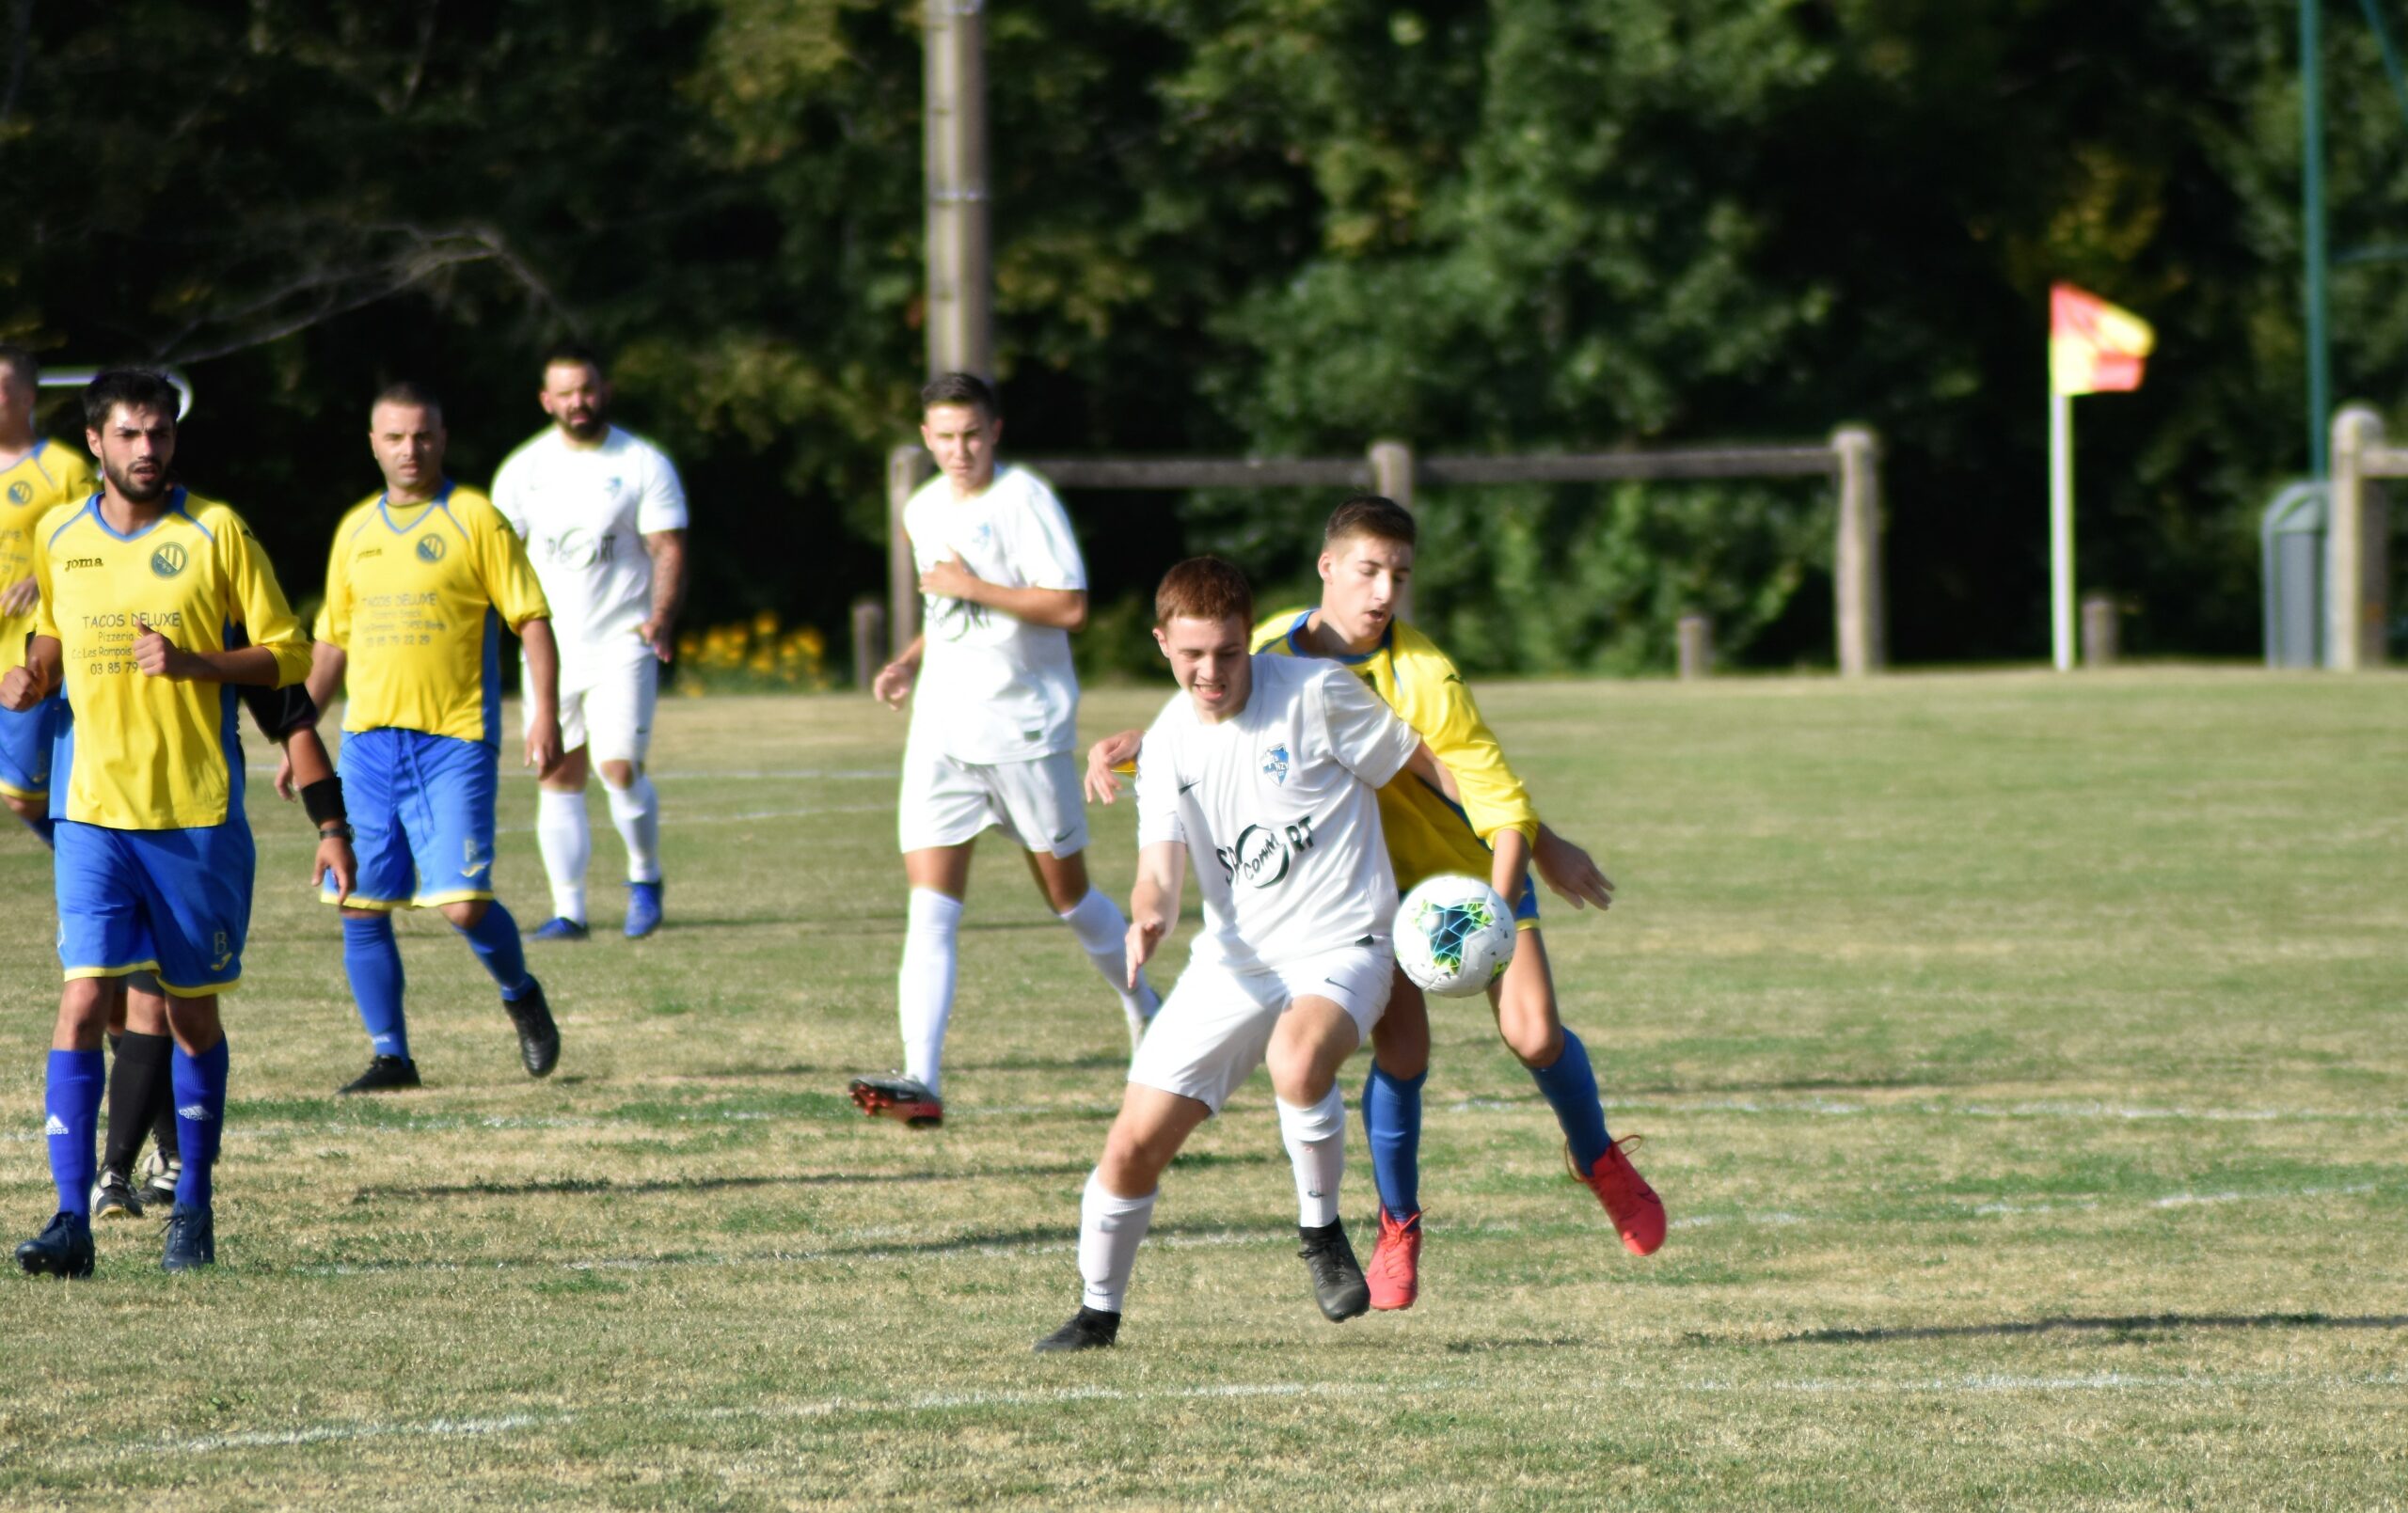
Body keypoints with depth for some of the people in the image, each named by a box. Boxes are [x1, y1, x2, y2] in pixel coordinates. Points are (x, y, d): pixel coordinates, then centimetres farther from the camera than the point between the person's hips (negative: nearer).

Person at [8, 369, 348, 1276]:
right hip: (92, 812, 1)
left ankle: (193, 1207, 24)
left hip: (198, 815, -1)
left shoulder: (215, 532, -3)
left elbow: (288, 657, -2)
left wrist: (192, 662, -17)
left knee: (191, 1010, 8)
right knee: (84, 999, -11)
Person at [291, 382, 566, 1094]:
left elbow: (532, 620, -3)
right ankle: (390, 1055, 11)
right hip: (368, 740, 5)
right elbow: (332, 641, 21)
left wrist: (544, 713, -14)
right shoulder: (356, 530, 13)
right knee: (360, 907, 0)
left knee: (464, 903, -12)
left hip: (454, 741, -5)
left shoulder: (474, 520, -2)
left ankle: (520, 994, 18)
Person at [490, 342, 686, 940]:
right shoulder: (524, 469, 8)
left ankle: (644, 877, 12)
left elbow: (668, 549, -4)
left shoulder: (643, 465, 0)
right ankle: (568, 909, 6)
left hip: (621, 644, -3)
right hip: (550, 646, 3)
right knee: (558, 777, 1)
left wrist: (660, 618, -20)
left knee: (619, 767, -13)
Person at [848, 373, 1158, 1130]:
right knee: (929, 909, -9)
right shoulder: (924, 511, 12)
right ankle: (922, 1080, -17)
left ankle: (1144, 1007, 36)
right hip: (941, 730, 5)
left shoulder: (1023, 500, -10)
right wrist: (908, 663, 9)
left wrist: (971, 587, -19)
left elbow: (1069, 607, -18)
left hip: (1026, 727, -5)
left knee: (1068, 896, 9)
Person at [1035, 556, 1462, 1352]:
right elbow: (1161, 867, -6)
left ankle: (1321, 1231, -11)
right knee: (1135, 1142, -3)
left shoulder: (1315, 696, -12)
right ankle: (1099, 1309, 21)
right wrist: (1150, 916, -30)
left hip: (1339, 945, -4)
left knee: (1297, 1061, -38)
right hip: (1233, 958, 4)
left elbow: (1427, 762, -2)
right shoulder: (1169, 743, 1)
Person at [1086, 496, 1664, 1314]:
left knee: (1534, 1036, -9)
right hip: (1371, 873, 2)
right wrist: (1128, 747, -15)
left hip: (1472, 867, -2)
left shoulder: (1422, 676, -28)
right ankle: (1398, 1227, 8)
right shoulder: (1275, 650, -13)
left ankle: (1600, 1161, 22)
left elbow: (1501, 800, -27)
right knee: (1401, 1046, -13)